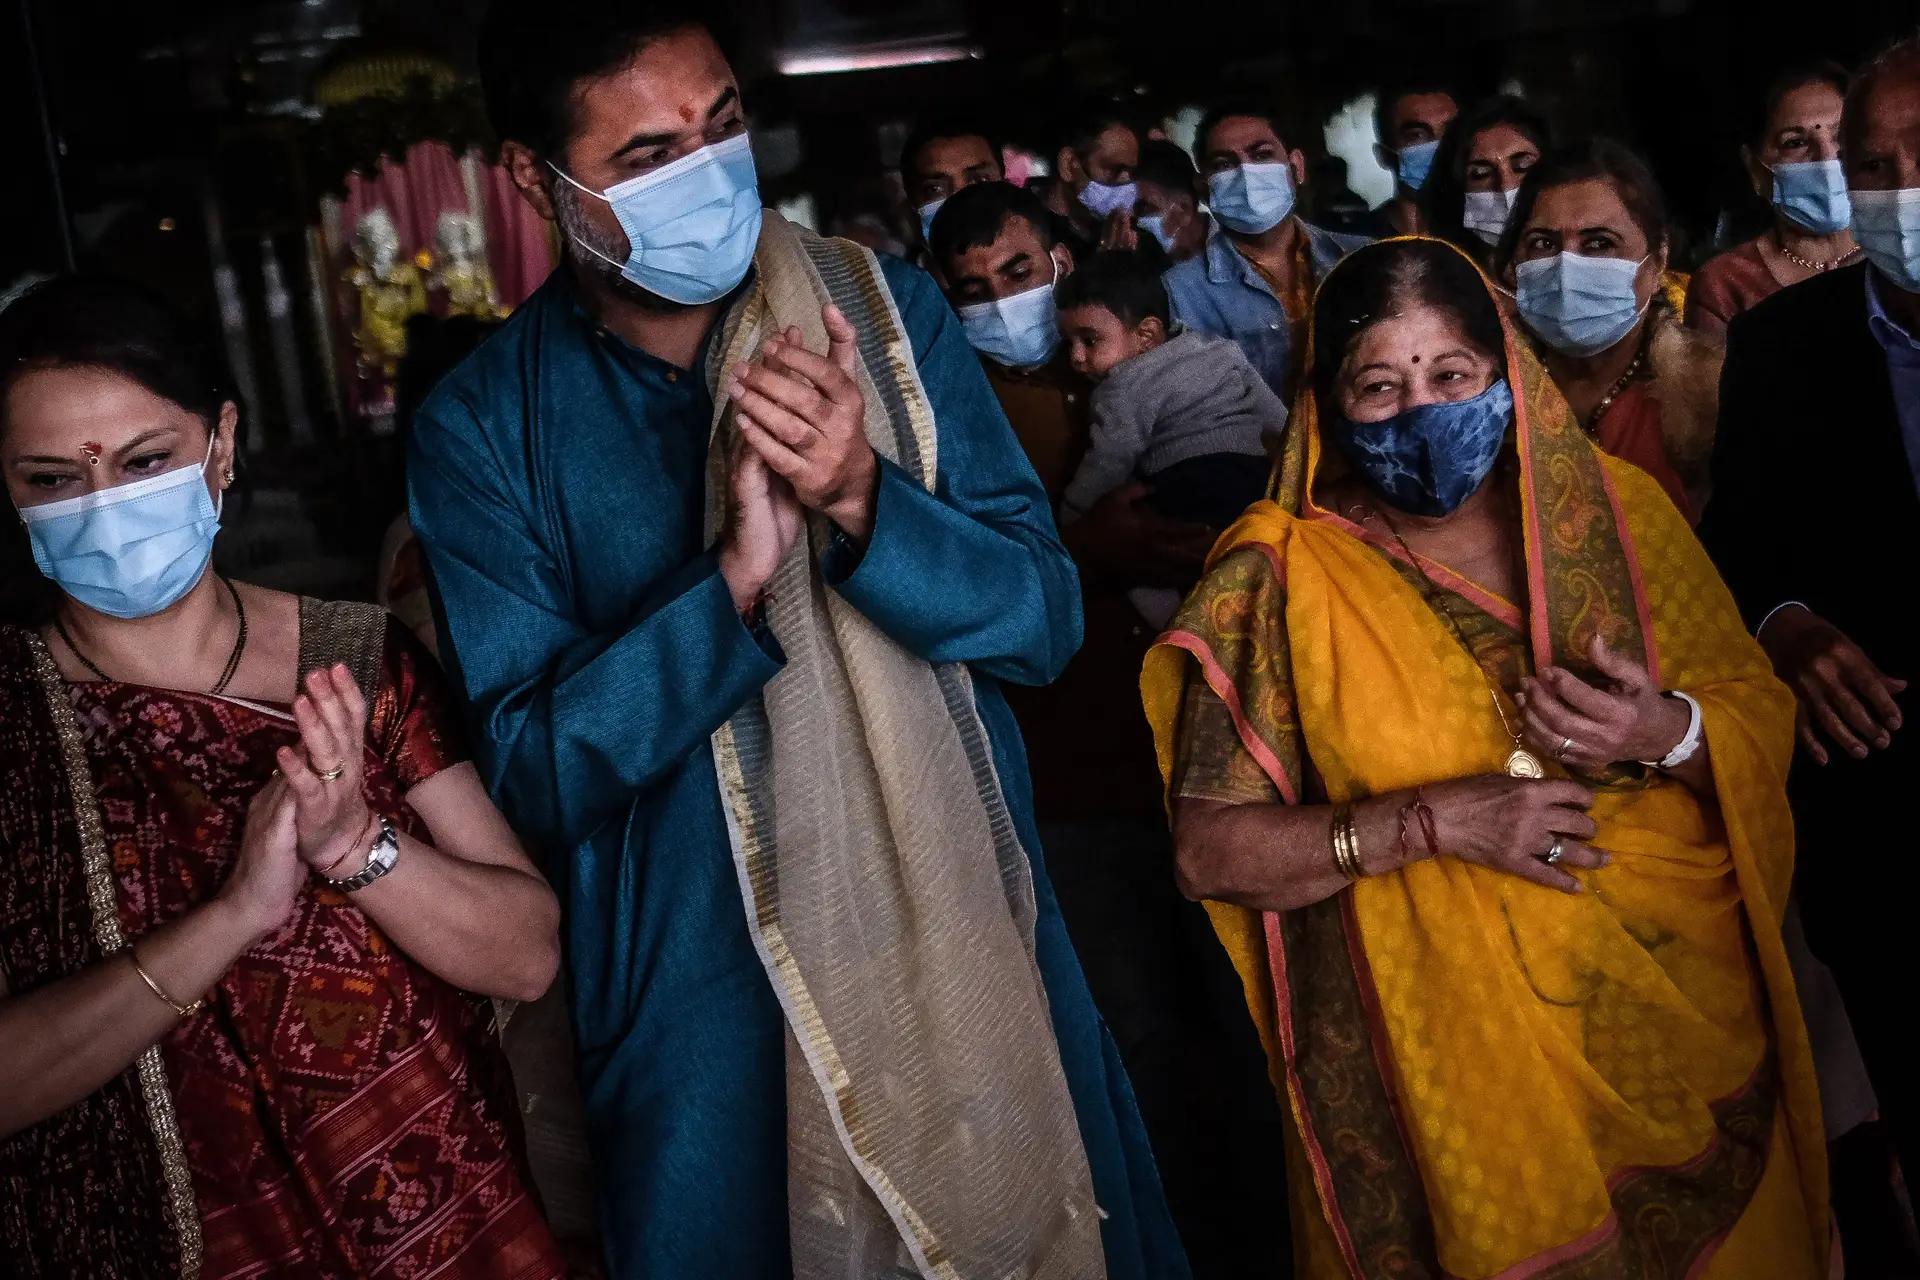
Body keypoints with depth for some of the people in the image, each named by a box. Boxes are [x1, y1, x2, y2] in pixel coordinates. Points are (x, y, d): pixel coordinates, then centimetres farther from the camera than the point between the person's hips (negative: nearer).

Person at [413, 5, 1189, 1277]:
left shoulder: (883, 306, -4)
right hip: (702, 1009, -1)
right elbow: (533, 768, -12)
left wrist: (860, 497, -24)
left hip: (968, 949, 2)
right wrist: (734, 575, -26)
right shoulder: (484, 427, -7)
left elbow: (1047, 619, -6)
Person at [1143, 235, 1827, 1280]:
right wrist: (1432, 820, -23)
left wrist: (1670, 734, -19)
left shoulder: (1610, 510, 0)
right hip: (1453, 1052, -3)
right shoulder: (1280, 575, -9)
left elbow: (1764, 721, 3)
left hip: (1684, 1012, 3)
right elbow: (1209, 847, -13)